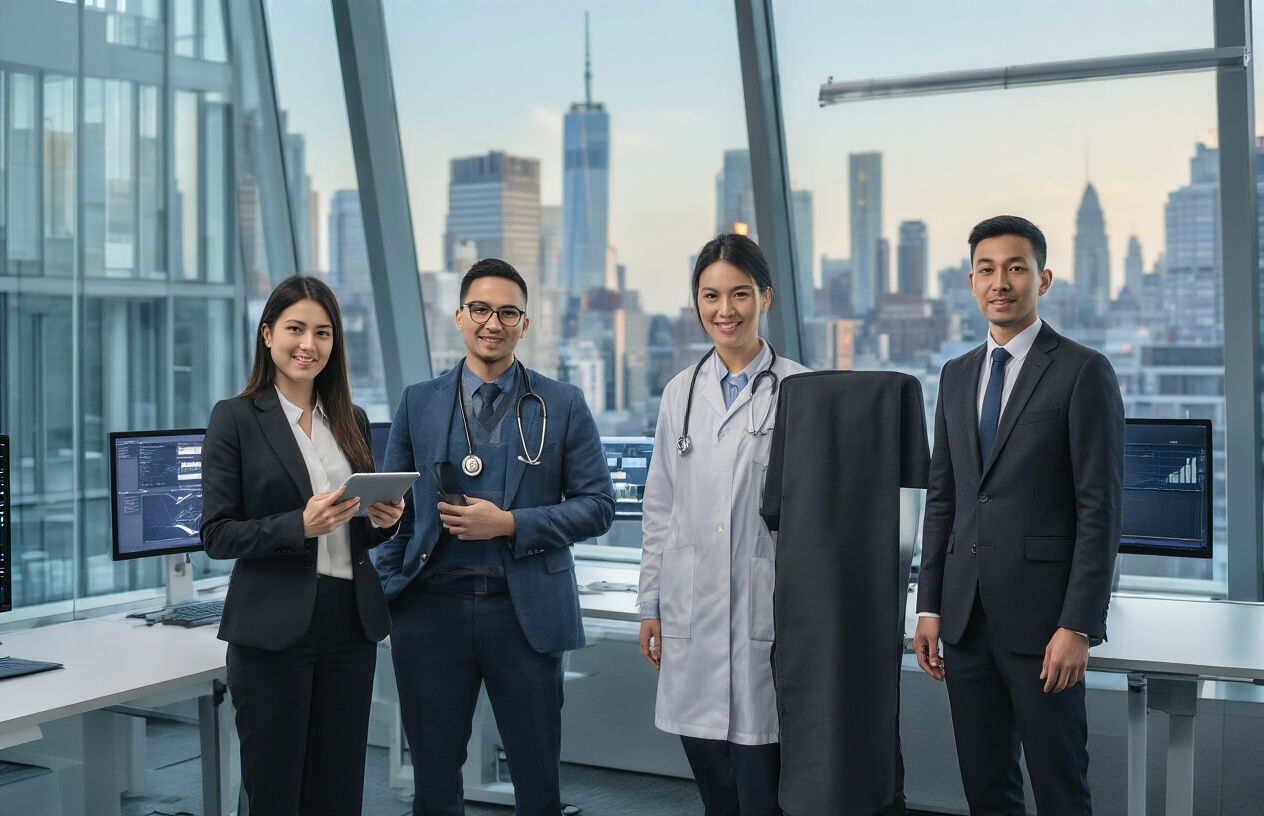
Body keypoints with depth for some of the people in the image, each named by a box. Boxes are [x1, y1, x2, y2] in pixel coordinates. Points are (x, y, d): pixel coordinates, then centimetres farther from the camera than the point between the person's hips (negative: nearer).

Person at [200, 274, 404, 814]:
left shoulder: (351, 420, 12)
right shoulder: (235, 418, -3)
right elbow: (216, 535, -7)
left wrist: (385, 519, -5)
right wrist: (301, 525, -21)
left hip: (350, 623, 5)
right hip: (274, 628, -5)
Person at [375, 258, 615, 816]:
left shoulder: (562, 406, 3)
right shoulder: (419, 403, 9)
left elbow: (597, 506, 0)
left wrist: (509, 524, -12)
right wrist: (388, 593, 5)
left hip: (524, 612, -1)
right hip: (434, 608, 2)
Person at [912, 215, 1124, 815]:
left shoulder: (1083, 372, -5)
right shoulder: (957, 376, 14)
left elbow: (1101, 507, -10)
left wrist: (1077, 627, -15)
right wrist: (930, 608, 10)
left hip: (1041, 620, -5)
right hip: (966, 619, 6)